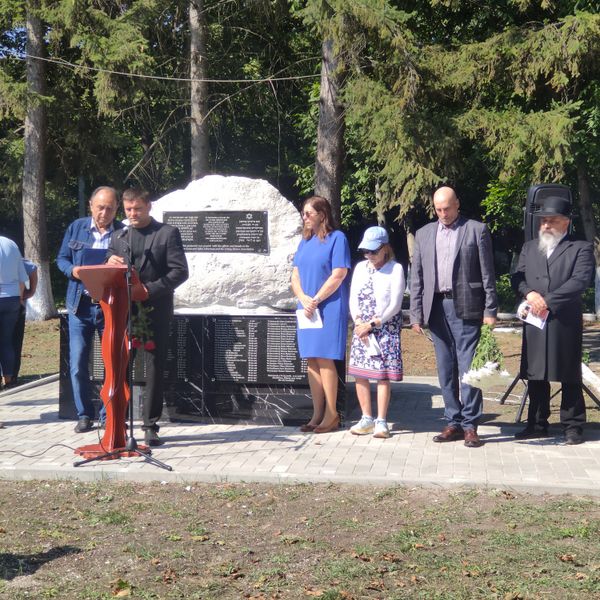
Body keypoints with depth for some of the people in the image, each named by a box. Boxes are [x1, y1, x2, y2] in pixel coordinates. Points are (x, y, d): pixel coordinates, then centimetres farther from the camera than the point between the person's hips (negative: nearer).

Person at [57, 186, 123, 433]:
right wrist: (72, 270, -8)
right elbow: (62, 258, 13)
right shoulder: (76, 228, 7)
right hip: (80, 305, 2)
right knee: (78, 365, 2)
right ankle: (84, 415, 16)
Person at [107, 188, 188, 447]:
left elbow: (180, 271, -7)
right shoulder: (119, 236, 16)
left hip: (155, 310, -3)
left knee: (154, 367, 1)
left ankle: (151, 426, 7)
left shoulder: (168, 233, 1)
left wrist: (150, 289, -18)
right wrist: (110, 264, -8)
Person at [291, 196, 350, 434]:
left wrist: (315, 300, -12)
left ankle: (331, 414, 0)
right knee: (312, 361, 5)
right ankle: (317, 414, 10)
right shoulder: (305, 241, 15)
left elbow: (338, 275, -12)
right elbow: (295, 276, 13)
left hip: (329, 309, -6)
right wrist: (303, 299, -6)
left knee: (324, 360, -7)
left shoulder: (337, 238, -4)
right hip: (307, 310, 6)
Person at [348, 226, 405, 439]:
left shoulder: (395, 269, -4)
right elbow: (353, 299, 9)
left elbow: (395, 305, -9)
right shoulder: (360, 267, 11)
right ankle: (367, 419, 13)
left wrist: (372, 324, -12)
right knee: (359, 373, 3)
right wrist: (359, 323, -7)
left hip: (386, 327, -5)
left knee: (383, 375, -5)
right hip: (361, 327, 5)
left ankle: (381, 421, 2)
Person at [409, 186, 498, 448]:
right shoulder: (424, 234, 14)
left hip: (466, 307, -4)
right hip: (437, 306, 4)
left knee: (468, 367, -4)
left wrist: (490, 310, -6)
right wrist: (416, 314, 5)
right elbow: (416, 277, 12)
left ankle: (470, 425, 2)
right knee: (445, 369, 7)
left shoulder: (477, 230, 3)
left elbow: (487, 273, 0)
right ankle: (453, 423, 15)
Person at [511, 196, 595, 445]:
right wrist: (529, 293, -12)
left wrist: (548, 300, -18)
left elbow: (580, 280, -11)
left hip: (565, 323, -4)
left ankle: (573, 426, 9)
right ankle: (537, 424, 18)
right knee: (535, 375, 9)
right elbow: (517, 276, 10)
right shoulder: (529, 248, 17)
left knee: (570, 377, 1)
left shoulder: (581, 249, 2)